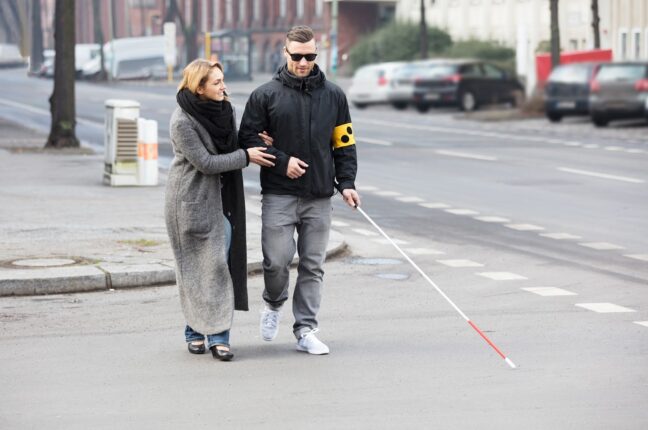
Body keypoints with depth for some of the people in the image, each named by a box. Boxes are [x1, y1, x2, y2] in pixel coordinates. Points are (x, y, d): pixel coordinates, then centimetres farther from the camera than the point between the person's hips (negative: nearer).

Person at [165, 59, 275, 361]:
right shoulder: (183, 121, -17)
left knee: (221, 265, 0)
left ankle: (219, 335, 1)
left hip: (221, 199, 6)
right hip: (191, 200, -5)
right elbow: (205, 162, -18)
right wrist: (246, 156, -14)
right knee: (196, 268, 2)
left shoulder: (222, 109, 4)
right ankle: (196, 331, 15)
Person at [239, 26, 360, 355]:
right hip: (278, 195, -2)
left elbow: (344, 143, 12)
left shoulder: (333, 96, 9)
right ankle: (273, 304, 24)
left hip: (319, 197, 2)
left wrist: (346, 182, 1)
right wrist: (282, 161, -11)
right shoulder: (265, 95, 1)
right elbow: (248, 139, 1)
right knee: (277, 260, -7)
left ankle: (306, 331, 11)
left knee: (313, 266, 4)